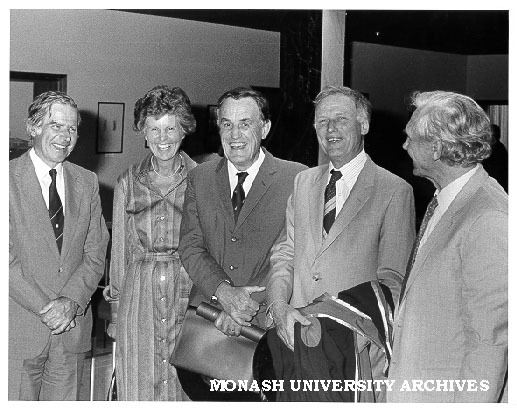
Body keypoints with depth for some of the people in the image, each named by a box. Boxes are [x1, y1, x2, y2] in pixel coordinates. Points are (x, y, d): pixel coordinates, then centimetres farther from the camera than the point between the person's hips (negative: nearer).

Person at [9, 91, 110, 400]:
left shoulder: (87, 182, 10)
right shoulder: (9, 178, -5)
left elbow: (96, 253, 5)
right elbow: (7, 257, -10)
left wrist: (71, 301, -10)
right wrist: (44, 307, -15)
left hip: (73, 327, 4)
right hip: (20, 326, -3)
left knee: (65, 402, 10)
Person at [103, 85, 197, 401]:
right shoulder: (128, 183, 7)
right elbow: (120, 248, 11)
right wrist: (115, 310, 10)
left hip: (189, 292, -1)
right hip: (139, 294, 1)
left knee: (187, 384, 1)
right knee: (138, 386, 4)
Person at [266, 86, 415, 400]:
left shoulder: (395, 191, -3)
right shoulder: (304, 182, 13)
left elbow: (392, 281, -6)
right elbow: (285, 254, 9)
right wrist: (279, 306, -9)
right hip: (296, 338, 4)